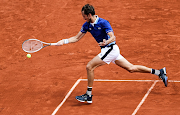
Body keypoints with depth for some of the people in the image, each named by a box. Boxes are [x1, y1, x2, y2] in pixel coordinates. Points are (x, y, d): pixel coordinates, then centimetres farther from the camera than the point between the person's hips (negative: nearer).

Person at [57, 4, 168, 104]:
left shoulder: (103, 23, -18)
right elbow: (76, 38, 11)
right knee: (131, 68, 11)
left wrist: (106, 42, -45)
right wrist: (64, 41, 0)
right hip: (107, 50, 9)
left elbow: (113, 37, -24)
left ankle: (88, 95, -5)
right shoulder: (87, 25, 5)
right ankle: (159, 72, 16)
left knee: (89, 67, -13)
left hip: (110, 49, -8)